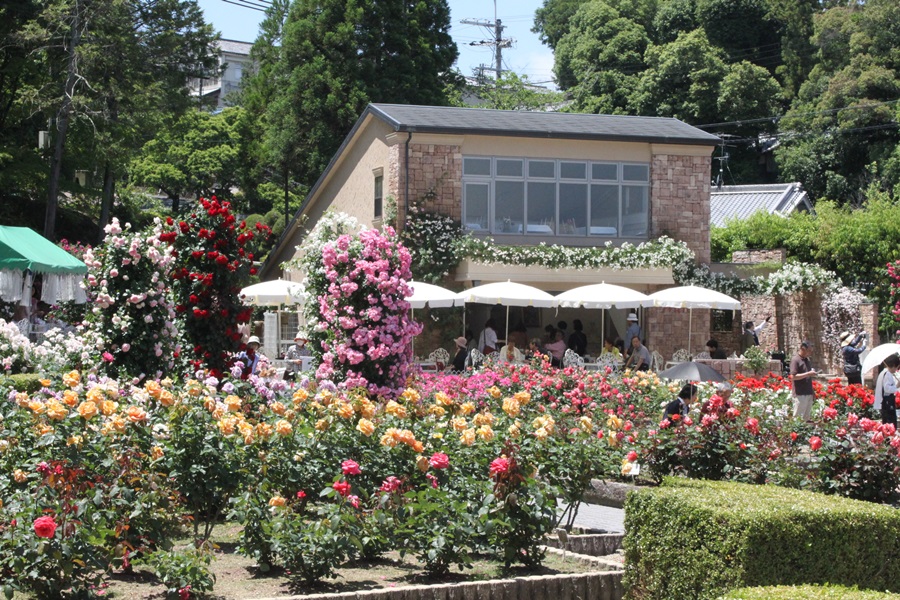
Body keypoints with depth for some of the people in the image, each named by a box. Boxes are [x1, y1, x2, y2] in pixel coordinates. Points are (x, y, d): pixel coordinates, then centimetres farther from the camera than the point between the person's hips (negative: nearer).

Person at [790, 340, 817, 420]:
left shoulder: (806, 359, 15)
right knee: (798, 417, -7)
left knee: (806, 417, 9)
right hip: (800, 394, -8)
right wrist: (808, 374, -20)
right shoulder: (795, 360, -10)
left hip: (808, 394, 8)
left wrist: (812, 391, 19)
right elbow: (793, 377, -18)